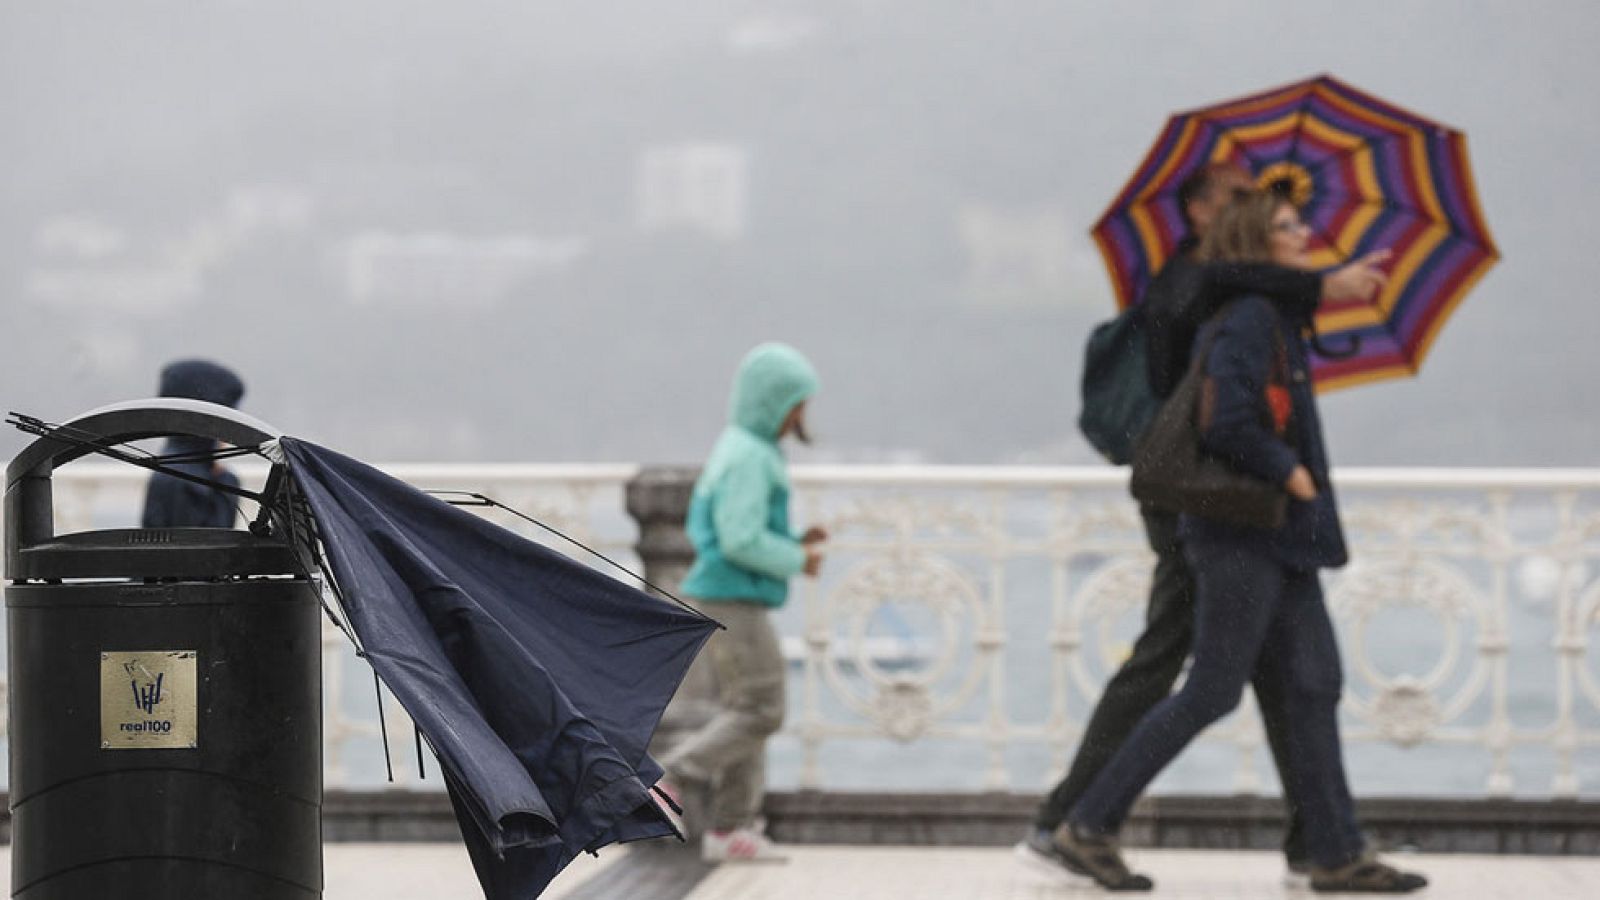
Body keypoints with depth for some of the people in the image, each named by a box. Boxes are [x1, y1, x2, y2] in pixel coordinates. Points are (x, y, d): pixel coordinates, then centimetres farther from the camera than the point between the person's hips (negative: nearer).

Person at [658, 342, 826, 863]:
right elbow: (741, 541, -22)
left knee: (743, 712, 9)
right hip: (734, 601, -10)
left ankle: (730, 829, 8)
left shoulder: (736, 450, 17)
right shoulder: (748, 457, -15)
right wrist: (797, 562, -7)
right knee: (760, 711, -9)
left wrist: (794, 544, 13)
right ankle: (669, 780, -9)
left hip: (730, 600, 10)